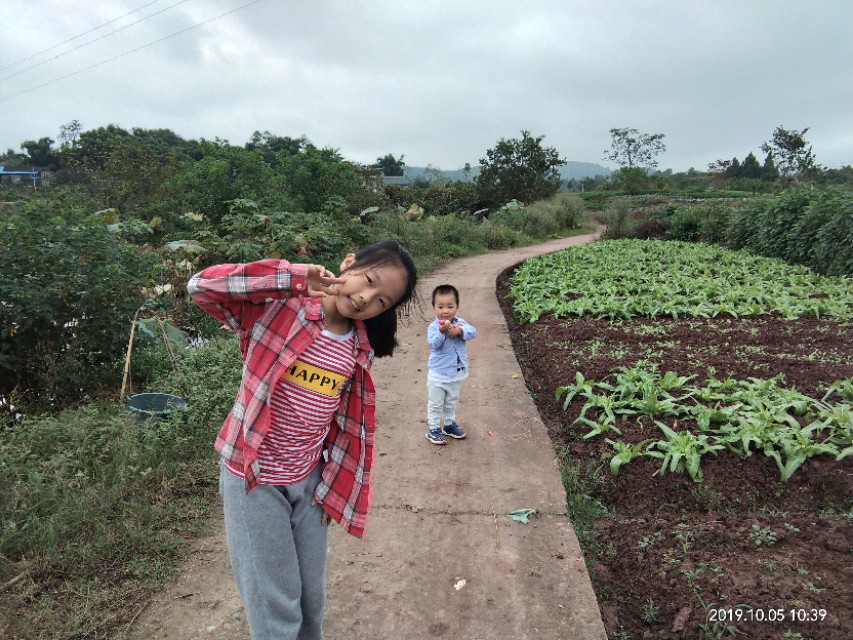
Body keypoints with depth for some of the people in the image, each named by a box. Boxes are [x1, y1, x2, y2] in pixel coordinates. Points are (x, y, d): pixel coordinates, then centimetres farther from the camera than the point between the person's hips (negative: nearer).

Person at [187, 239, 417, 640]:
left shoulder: (360, 350, -3)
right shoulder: (280, 307, -16)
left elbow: (349, 425, 4)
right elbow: (201, 286, -29)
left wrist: (332, 486, 6)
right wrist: (295, 277, -31)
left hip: (309, 481, 5)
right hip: (253, 478, -4)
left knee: (311, 599, 21)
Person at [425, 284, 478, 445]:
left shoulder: (460, 323, -5)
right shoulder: (433, 326, -17)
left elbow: (473, 332, -20)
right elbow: (433, 344, -30)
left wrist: (459, 330, -37)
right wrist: (441, 332, -45)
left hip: (456, 373, 5)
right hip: (438, 374, -5)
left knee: (451, 402, 23)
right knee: (435, 403, 8)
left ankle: (449, 424, 41)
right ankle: (434, 429, 20)